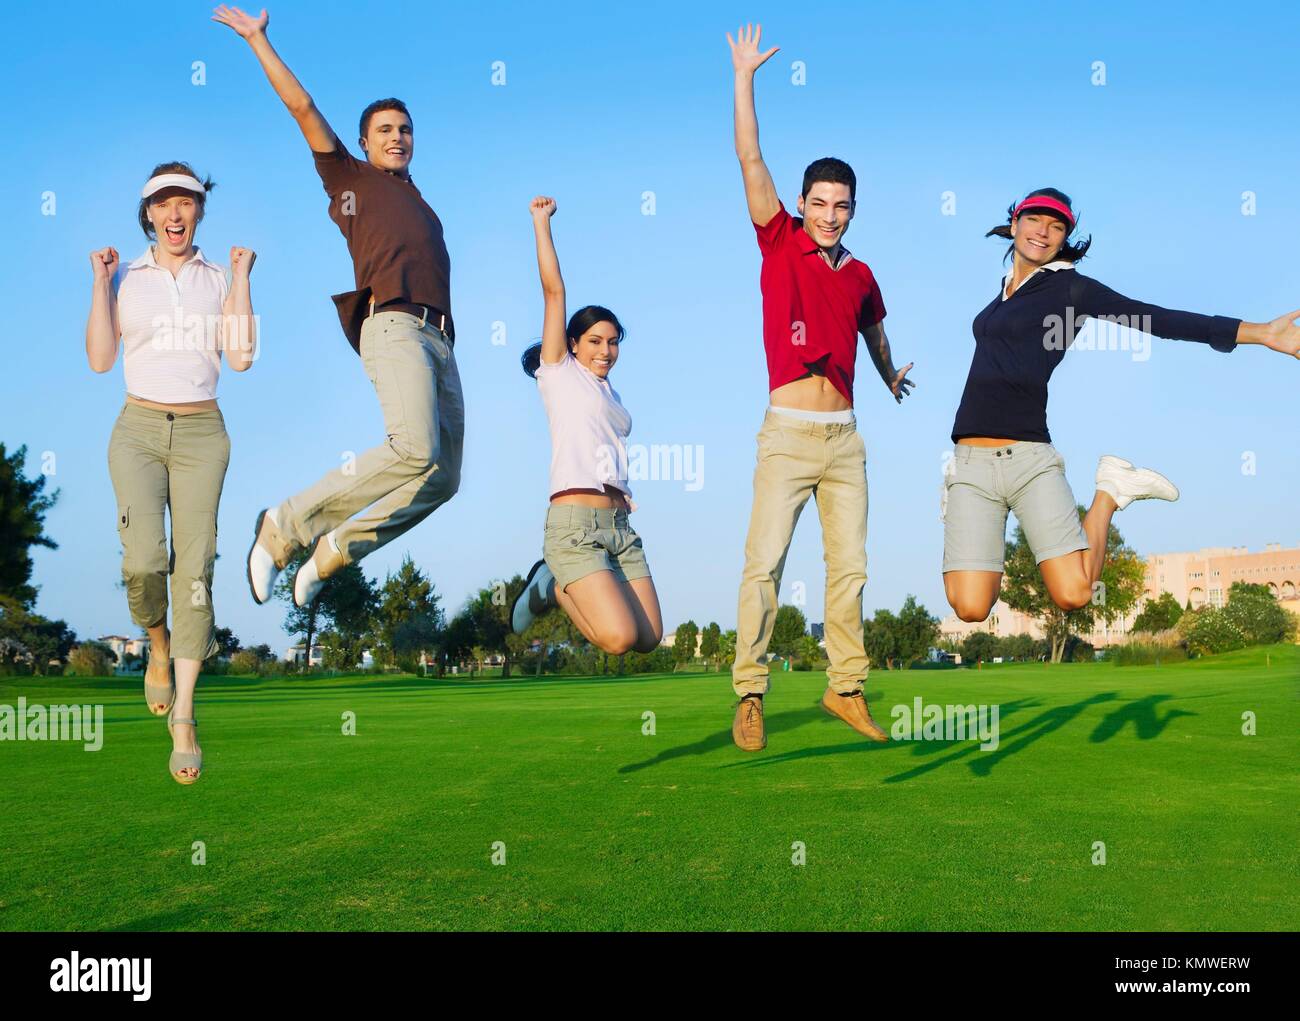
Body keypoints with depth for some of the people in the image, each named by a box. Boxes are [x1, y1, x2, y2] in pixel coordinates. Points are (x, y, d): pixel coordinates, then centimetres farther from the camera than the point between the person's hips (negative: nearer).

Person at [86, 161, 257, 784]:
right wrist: (100, 283, -3)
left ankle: (182, 719, -6)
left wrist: (242, 278, -3)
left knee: (194, 566, -8)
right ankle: (159, 647, 16)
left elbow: (240, 357, -3)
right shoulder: (126, 278, 9)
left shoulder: (218, 280, 9)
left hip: (201, 433, 0)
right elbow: (100, 360, 0)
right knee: (144, 559, -19)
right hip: (138, 430, 0)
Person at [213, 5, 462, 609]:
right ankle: (286, 526, -17)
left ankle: (335, 550, 6)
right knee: (415, 450, -29)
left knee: (443, 479, -4)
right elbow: (301, 107, 11)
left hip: (438, 338, 7)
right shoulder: (349, 177, 16)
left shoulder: (419, 205, 33)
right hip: (394, 326, -7)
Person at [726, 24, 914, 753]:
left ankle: (847, 689, 15)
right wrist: (745, 78, -8)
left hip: (845, 439, 5)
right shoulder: (781, 245, 1)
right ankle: (750, 695, -8)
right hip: (788, 434, -4)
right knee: (765, 563, -11)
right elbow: (751, 160, -6)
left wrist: (892, 376, 49)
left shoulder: (860, 275, 12)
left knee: (850, 568, 6)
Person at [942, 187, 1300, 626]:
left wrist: (1259, 332, -16)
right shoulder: (1004, 289, 18)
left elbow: (1158, 320, -7)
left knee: (1074, 595, -16)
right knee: (971, 610, -13)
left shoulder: (1071, 287, 2)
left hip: (1029, 455, -3)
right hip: (970, 462, 3)